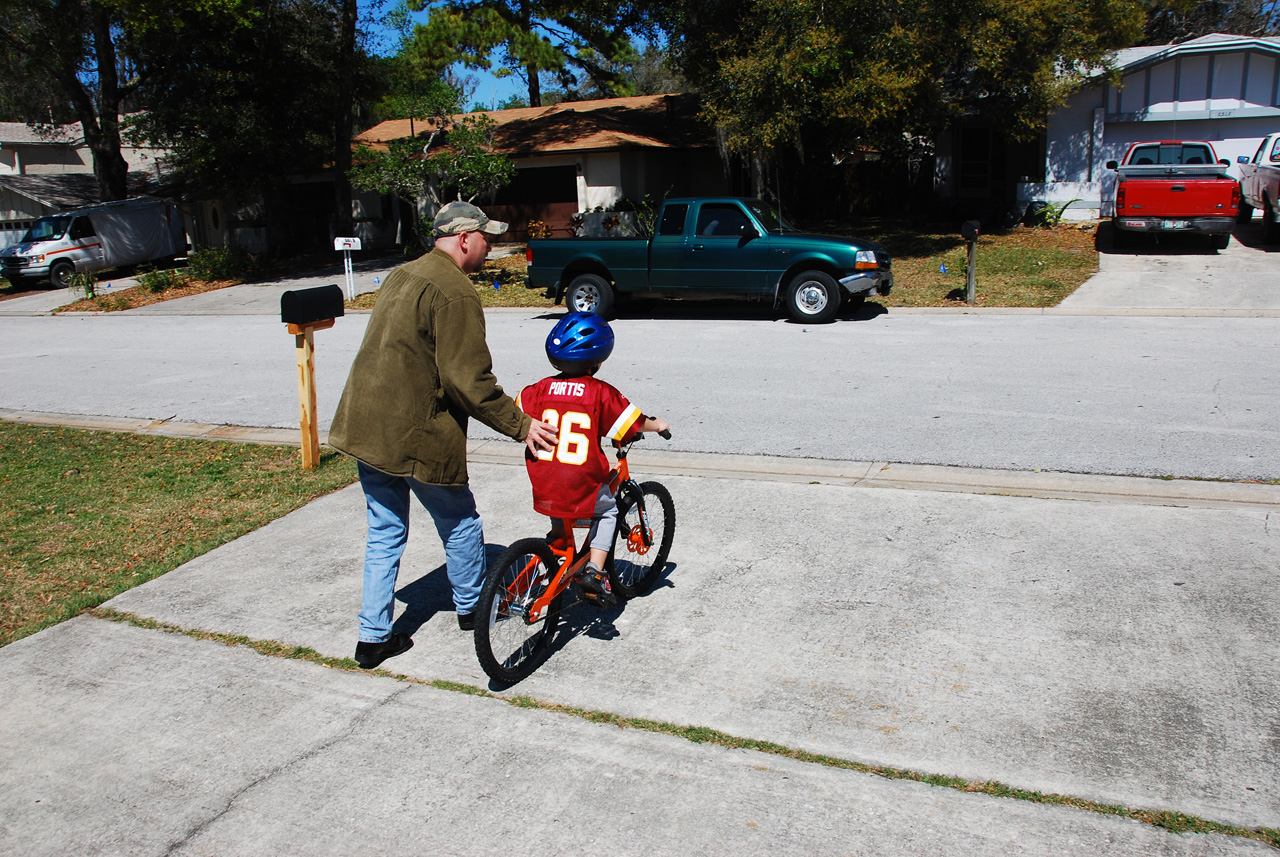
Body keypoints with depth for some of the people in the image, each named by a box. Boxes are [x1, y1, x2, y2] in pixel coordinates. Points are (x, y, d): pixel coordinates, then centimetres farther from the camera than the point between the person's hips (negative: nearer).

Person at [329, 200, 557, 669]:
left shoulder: (402, 276, 15)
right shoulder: (455, 293, -16)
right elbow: (468, 380, -21)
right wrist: (520, 425, -14)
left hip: (364, 425, 9)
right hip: (415, 435, -9)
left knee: (384, 531, 16)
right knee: (459, 521, 13)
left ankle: (373, 637, 21)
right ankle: (471, 608, 32)